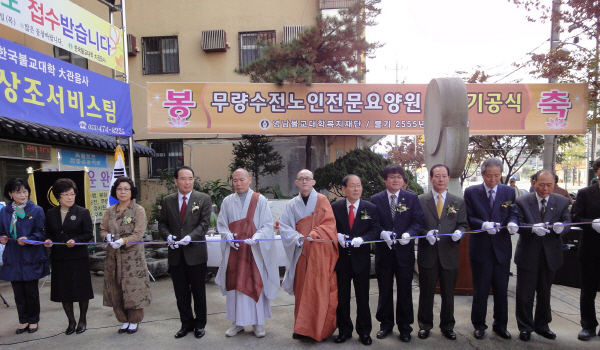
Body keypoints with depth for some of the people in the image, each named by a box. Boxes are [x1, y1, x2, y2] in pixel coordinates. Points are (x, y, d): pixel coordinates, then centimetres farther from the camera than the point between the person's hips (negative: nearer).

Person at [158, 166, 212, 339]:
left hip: (196, 253, -3)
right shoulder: (167, 201, 7)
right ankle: (186, 323, 30)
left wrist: (190, 237, -24)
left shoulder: (204, 199, -3)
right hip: (176, 254, 3)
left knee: (199, 291, 10)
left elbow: (204, 223, -9)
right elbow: (162, 223, 9)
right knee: (181, 292, 13)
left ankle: (200, 323, 27)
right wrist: (168, 236, -11)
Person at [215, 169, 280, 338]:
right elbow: (221, 224, 9)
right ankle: (237, 321, 21)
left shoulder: (260, 200, -2)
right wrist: (228, 235, -11)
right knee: (235, 284, 7)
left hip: (255, 251, -2)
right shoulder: (227, 201, 6)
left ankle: (258, 322, 17)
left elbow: (268, 225, -4)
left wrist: (256, 237, -21)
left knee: (256, 284, 3)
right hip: (234, 250, 2)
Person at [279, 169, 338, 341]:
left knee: (320, 289, -2)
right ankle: (302, 327, 18)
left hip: (320, 252, -2)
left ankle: (319, 328, 9)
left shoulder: (322, 200, 1)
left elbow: (329, 224, -6)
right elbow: (284, 226, 4)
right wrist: (297, 237, -13)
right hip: (301, 252, 3)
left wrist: (314, 234, -20)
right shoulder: (292, 204, 9)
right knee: (302, 290, 6)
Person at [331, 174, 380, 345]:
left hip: (361, 258, 0)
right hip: (341, 258, 1)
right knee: (342, 297, 11)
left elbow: (375, 230, -4)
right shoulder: (335, 207, 0)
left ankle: (364, 331, 26)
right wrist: (337, 236, -17)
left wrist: (362, 239, -20)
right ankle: (344, 330, 27)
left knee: (363, 297, 10)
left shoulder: (370, 208, 0)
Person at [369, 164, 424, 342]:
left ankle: (405, 326, 25)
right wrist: (382, 233, -19)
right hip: (384, 250, 0)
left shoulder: (412, 198, 2)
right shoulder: (375, 200, 1)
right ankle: (386, 323, 28)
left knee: (405, 289, 10)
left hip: (404, 250, 0)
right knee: (385, 290, 12)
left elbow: (418, 221, -2)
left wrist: (409, 234, -19)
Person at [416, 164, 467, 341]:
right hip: (427, 254, -1)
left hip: (449, 254, 2)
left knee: (448, 293, 13)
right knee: (426, 292, 11)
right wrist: (426, 233, -19)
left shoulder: (458, 202, 6)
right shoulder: (420, 200, -1)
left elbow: (463, 224, 6)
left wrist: (459, 232, -16)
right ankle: (425, 325, 27)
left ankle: (447, 326, 30)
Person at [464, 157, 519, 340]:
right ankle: (479, 325, 23)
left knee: (501, 289, 11)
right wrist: (484, 225, -23)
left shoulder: (509, 191, 5)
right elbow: (469, 218, -5)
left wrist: (512, 223, -19)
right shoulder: (471, 192, -1)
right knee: (480, 289, 8)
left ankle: (500, 325, 28)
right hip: (480, 248, -2)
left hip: (502, 248, 2)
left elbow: (513, 214, 3)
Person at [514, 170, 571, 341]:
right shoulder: (522, 202, -6)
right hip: (528, 254, -3)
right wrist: (533, 228, -32)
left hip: (550, 254, 3)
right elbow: (519, 225, -12)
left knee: (545, 293, 18)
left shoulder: (562, 202, 2)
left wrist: (561, 227, -27)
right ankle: (525, 327, 21)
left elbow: (567, 222, -4)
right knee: (525, 293, 6)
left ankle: (542, 325, 34)